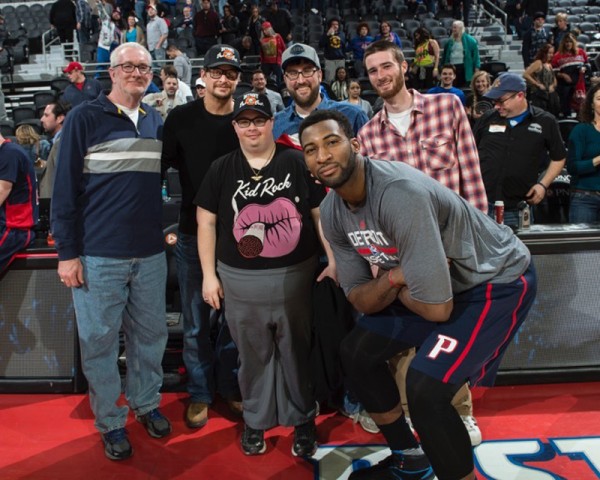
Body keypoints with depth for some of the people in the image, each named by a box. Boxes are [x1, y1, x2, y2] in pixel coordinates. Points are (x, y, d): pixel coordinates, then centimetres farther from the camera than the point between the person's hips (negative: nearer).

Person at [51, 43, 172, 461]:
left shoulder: (157, 122, 10)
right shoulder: (85, 118, -4)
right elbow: (66, 189, -6)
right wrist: (67, 253, -9)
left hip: (151, 253, 4)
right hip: (99, 254, -4)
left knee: (151, 335, 13)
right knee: (100, 341, 6)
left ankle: (147, 403, 34)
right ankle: (110, 421, 24)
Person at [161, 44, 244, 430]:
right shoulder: (181, 118, -3)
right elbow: (160, 168, 1)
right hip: (193, 234, -1)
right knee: (196, 322, 8)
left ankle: (230, 385, 30)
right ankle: (200, 392, 25)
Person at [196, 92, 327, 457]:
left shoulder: (297, 163, -1)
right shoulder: (221, 169, 3)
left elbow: (322, 215, 1)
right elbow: (207, 223, 5)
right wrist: (209, 274, 1)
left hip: (296, 277, -1)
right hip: (241, 282, 1)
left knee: (297, 353, 12)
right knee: (253, 355, 14)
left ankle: (303, 420, 31)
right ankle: (255, 420, 35)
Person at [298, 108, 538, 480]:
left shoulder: (401, 193, -34)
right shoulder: (331, 212, -8)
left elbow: (438, 308, -34)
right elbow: (360, 299, -2)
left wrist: (396, 285, -13)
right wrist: (392, 278, -22)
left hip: (497, 278, -8)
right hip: (431, 279, 8)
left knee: (425, 385, -24)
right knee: (357, 352, 9)